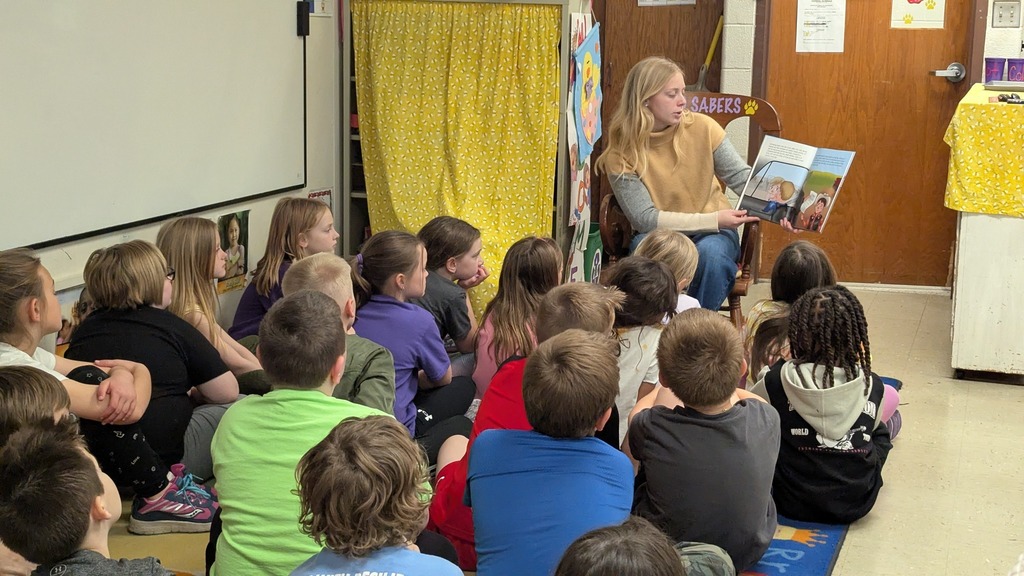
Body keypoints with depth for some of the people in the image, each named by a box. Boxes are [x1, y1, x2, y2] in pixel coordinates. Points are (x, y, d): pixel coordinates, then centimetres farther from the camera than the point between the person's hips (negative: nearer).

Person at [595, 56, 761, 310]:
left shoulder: (702, 127, -8)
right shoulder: (621, 151, -12)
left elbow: (741, 177, 0)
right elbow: (644, 218, -15)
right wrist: (714, 219, -23)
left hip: (713, 232, 1)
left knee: (710, 252, -33)